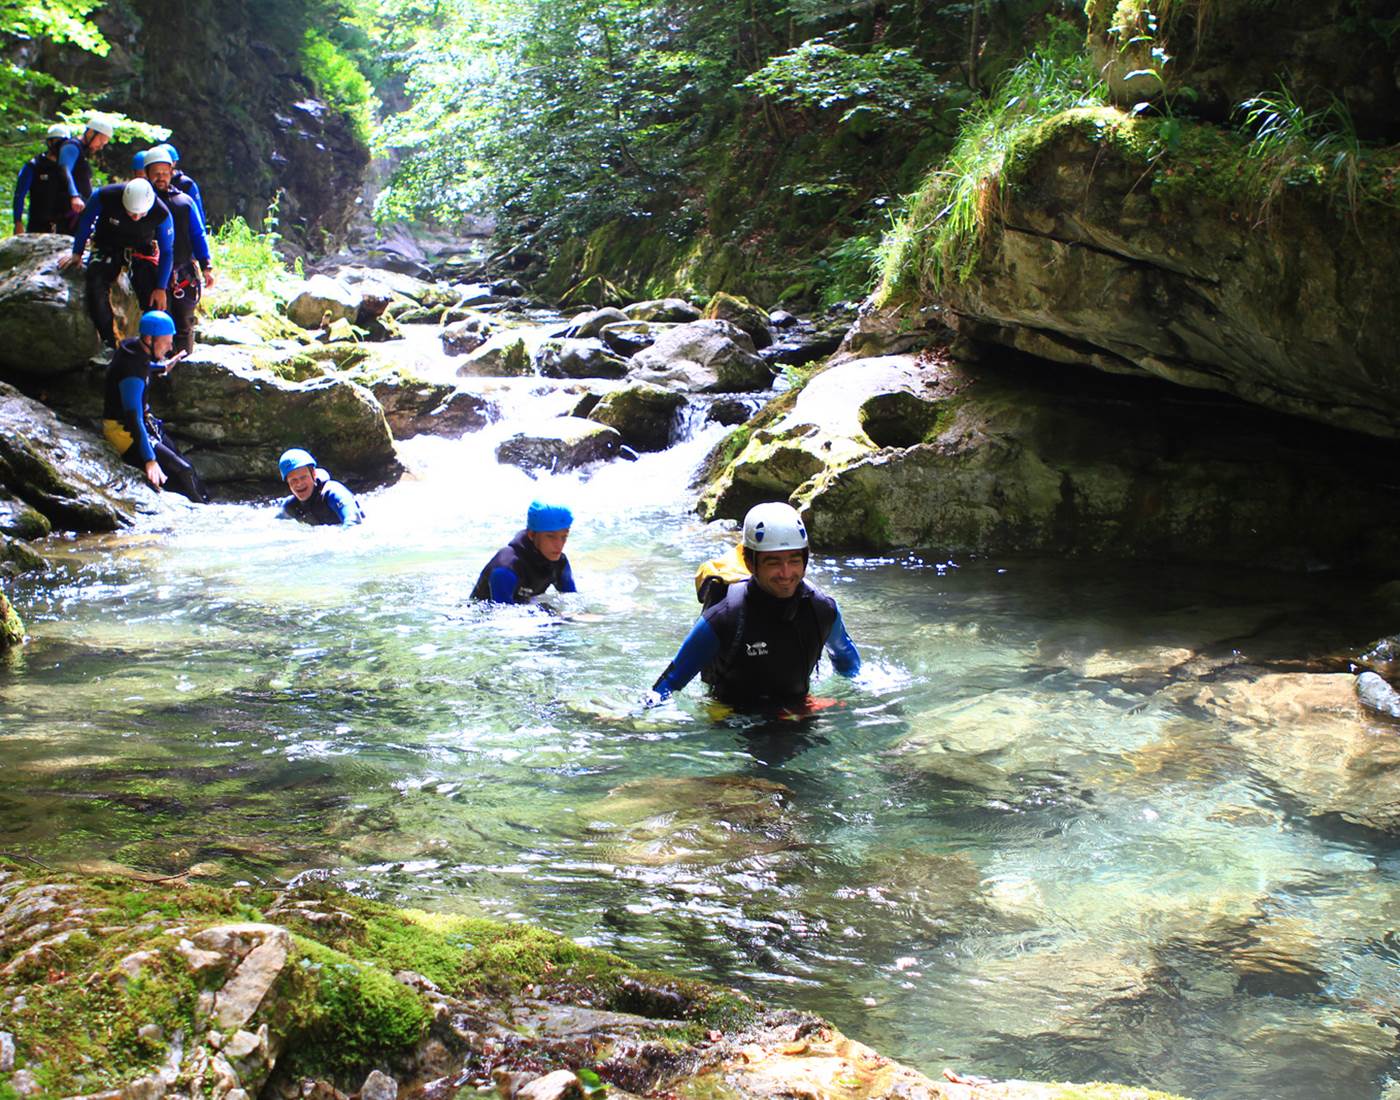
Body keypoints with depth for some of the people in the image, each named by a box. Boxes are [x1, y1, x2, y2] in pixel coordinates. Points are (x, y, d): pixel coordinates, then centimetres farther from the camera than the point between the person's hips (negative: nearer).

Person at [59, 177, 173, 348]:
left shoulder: (161, 214, -29)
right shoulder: (104, 196, -29)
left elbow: (166, 252, -14)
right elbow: (86, 222, -8)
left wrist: (161, 288, -16)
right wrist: (76, 253, 0)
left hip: (141, 250, 0)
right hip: (107, 247, 0)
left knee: (153, 296, -18)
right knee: (96, 289, -21)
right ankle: (109, 343, -11)